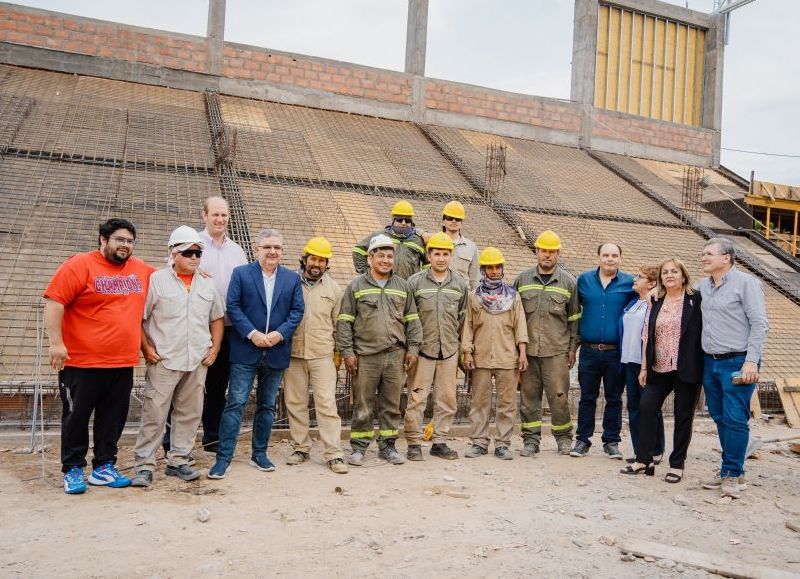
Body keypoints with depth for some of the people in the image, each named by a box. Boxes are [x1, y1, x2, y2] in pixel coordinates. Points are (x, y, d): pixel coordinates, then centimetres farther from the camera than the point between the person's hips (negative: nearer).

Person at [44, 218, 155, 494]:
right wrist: (56, 342, -19)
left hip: (123, 363, 5)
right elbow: (54, 302, -13)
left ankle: (104, 467, 23)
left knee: (113, 419, 11)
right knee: (76, 416, 7)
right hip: (82, 362, -5)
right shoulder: (79, 265, -8)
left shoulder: (142, 270, 9)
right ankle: (72, 470, 19)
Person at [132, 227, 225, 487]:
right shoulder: (156, 280, -2)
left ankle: (177, 461, 23)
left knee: (189, 414, 11)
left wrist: (215, 348, 8)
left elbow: (217, 319, 18)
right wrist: (146, 349, -9)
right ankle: (144, 465, 8)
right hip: (164, 361, -5)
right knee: (154, 414, -3)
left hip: (198, 363, 5)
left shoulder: (207, 285, 12)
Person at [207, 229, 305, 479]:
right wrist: (252, 334, -15)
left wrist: (280, 334, -11)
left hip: (276, 353, 3)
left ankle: (259, 454, 24)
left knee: (267, 405, 12)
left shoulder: (292, 278, 7)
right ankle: (223, 457, 3)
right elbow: (233, 307, -6)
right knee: (236, 403, -3)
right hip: (245, 351, -3)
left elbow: (297, 311, 4)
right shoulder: (241, 273, 0)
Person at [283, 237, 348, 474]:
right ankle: (300, 448, 22)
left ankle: (334, 454, 0)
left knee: (327, 404, -4)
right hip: (293, 354, 1)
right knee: (295, 403, 8)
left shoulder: (334, 289, 7)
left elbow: (337, 323, 12)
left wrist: (337, 352, 11)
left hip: (322, 355, -1)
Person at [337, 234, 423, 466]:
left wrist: (413, 348, 7)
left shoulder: (402, 286, 12)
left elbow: (412, 320, 14)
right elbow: (344, 321, 2)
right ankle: (359, 447, 16)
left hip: (396, 355, 3)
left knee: (392, 405, 9)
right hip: (365, 356, -2)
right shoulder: (356, 286, 3)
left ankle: (388, 446, 22)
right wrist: (347, 352, -4)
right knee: (362, 405, 4)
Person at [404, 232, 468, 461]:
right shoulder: (415, 282, -3)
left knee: (447, 398, 8)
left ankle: (440, 442, 20)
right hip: (422, 348, -3)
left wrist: (458, 341, 15)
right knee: (417, 397, -1)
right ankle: (414, 443, 11)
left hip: (449, 350, 3)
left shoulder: (460, 284, 7)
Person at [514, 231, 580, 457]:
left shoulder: (568, 282, 6)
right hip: (527, 349, 1)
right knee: (529, 396, 5)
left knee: (559, 396, 1)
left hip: (557, 351, -1)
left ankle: (563, 437, 19)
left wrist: (573, 348, 6)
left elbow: (574, 318, 9)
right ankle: (531, 439, 16)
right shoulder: (522, 279, 8)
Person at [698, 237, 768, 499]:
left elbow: (759, 324, -11)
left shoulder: (746, 282, -7)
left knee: (735, 420, -6)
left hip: (737, 363, -6)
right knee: (720, 419, 11)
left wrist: (751, 361, -18)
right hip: (710, 363, 7)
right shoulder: (702, 286, 12)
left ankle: (732, 474, 3)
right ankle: (731, 470, 22)